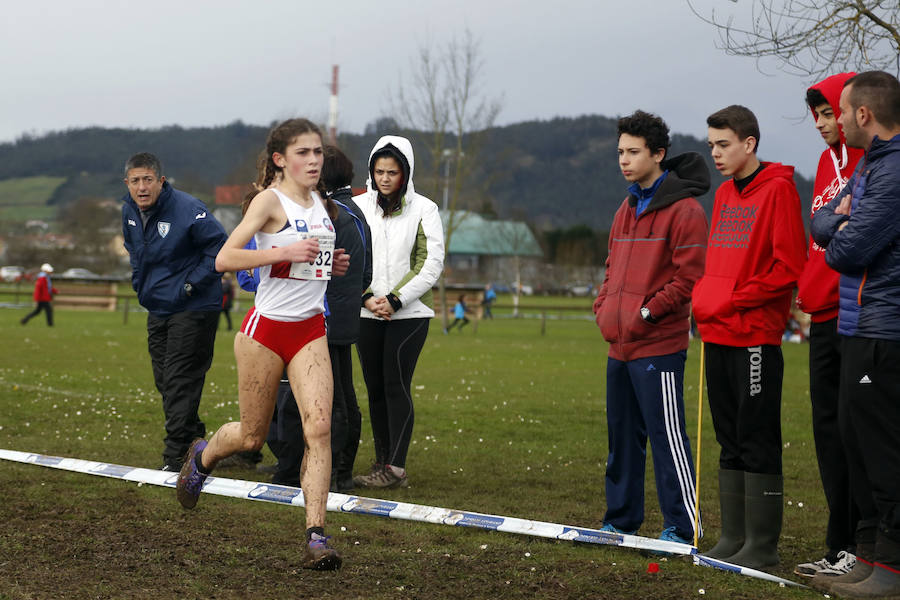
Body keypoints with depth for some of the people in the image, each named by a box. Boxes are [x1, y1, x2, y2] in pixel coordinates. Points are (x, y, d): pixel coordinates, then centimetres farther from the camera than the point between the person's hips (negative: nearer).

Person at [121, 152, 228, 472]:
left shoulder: (187, 209, -20)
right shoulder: (129, 211, 4)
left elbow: (220, 246, -17)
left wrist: (192, 284, -17)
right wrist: (140, 284, 13)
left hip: (193, 309, -8)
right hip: (157, 308, 8)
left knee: (181, 380, -8)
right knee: (164, 380, 13)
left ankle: (175, 454, -4)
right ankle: (193, 432, 30)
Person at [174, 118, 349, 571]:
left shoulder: (320, 204, 11)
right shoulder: (269, 200, -10)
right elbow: (224, 259, -19)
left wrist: (332, 263, 9)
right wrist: (284, 252, -26)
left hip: (311, 330, 5)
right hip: (266, 328, -5)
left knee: (319, 427, -12)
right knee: (253, 436, 7)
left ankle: (316, 536, -13)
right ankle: (202, 456, 42)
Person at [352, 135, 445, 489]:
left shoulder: (423, 209, 1)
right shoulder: (358, 206, 7)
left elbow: (432, 264, -4)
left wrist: (395, 300, -11)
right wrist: (366, 298, -8)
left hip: (409, 313, -3)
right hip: (367, 314, 3)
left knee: (396, 386, -8)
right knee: (375, 388, 4)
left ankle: (396, 468, -6)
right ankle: (382, 463, 11)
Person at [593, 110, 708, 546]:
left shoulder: (684, 210, -10)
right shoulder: (628, 207, 18)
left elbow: (689, 277, -15)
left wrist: (647, 312, -15)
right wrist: (604, 308, 8)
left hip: (659, 346, -8)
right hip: (620, 346, 9)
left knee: (667, 437, -6)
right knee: (622, 437, 13)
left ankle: (683, 528, 0)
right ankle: (621, 520, 23)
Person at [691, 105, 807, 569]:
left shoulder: (777, 189, -8)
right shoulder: (724, 195, 17)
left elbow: (789, 266, -14)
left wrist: (736, 300, -12)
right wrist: (703, 298, 7)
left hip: (755, 336, -8)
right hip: (717, 335, 8)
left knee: (757, 442, -4)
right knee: (730, 441, 12)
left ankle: (762, 544, 2)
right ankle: (733, 537, 18)